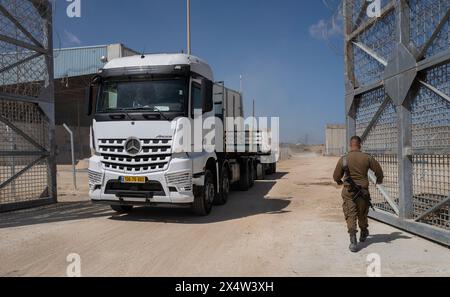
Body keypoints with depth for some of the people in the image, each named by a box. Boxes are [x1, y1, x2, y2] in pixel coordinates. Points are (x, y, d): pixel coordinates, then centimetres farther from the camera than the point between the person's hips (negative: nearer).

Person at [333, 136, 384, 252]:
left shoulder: (343, 159, -7)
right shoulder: (367, 158, -6)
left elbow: (336, 176, 0)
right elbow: (378, 170, 3)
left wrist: (339, 181, 23)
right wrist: (379, 180, 25)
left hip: (348, 191, -2)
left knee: (350, 215, 1)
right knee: (362, 214, 20)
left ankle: (353, 242, -9)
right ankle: (363, 235, 43)